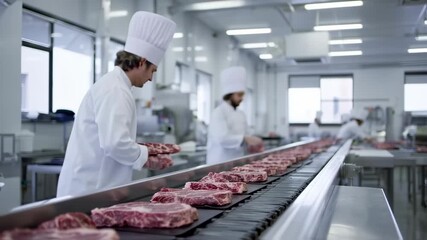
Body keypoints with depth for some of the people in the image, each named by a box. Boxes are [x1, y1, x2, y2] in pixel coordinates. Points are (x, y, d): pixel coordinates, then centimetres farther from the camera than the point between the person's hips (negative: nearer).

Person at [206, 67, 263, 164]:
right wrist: (246, 139, -31)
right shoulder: (219, 113, -12)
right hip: (220, 163, -7)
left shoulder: (241, 114, 11)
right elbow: (222, 138, -26)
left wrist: (252, 144, -2)